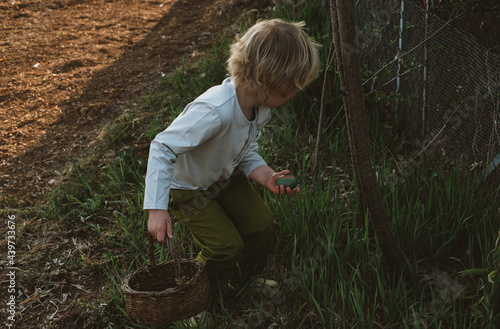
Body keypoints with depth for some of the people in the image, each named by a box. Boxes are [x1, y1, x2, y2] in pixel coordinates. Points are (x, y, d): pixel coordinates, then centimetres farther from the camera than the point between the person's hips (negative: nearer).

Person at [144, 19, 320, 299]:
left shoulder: (261, 108, -14)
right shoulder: (215, 111, -42)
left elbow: (247, 153, -1)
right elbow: (162, 149, -40)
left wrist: (266, 176, -22)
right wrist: (157, 210, -44)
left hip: (225, 176, 8)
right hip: (187, 186, -7)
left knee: (263, 226, 2)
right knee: (226, 246, -11)